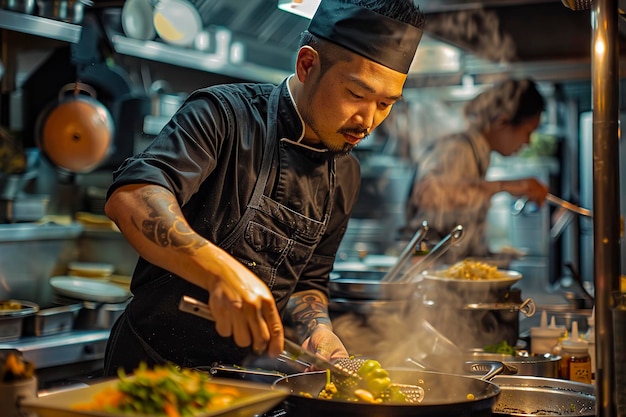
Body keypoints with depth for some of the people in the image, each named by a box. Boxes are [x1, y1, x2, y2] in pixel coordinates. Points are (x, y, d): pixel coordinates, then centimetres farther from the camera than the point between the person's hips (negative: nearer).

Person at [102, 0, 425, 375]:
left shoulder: (345, 174, 8)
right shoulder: (226, 114, -13)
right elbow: (130, 197, -28)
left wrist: (317, 331, -5)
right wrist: (220, 270, -43)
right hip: (154, 361, -5)